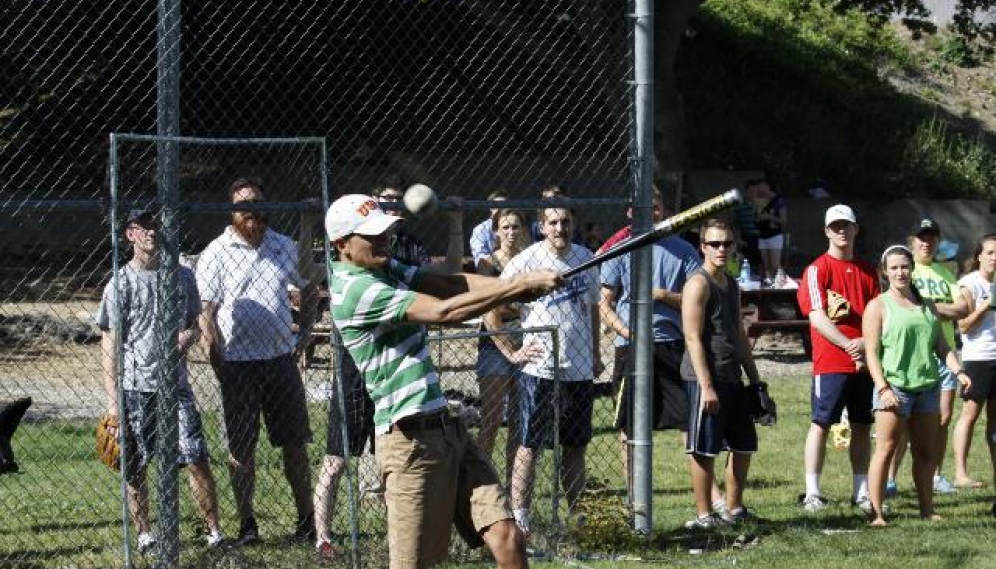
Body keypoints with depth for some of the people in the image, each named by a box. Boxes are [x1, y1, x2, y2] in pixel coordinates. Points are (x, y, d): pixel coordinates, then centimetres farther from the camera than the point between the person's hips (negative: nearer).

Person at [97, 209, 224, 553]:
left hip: (175, 384, 2)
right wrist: (112, 400, -7)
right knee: (135, 468, 3)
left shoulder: (182, 277, 7)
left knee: (197, 459, -4)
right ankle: (144, 535, 16)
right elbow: (110, 345, -2)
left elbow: (195, 324, 18)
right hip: (134, 389, -2)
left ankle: (214, 531, 3)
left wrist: (188, 337, -8)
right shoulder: (120, 284, -3)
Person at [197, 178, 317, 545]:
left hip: (281, 359, 3)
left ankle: (306, 518, 13)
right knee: (241, 447, 2)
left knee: (295, 443, 5)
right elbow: (204, 312, -8)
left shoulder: (284, 247, 8)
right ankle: (247, 522, 9)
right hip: (238, 362, -3)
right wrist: (217, 361, -15)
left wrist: (305, 332, 12)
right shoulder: (216, 253, -4)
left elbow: (308, 287, 23)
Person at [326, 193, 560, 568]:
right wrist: (521, 285, -20)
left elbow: (448, 284, 4)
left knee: (507, 538, -2)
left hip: (447, 428, 9)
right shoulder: (356, 289, -15)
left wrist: (512, 286, -14)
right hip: (410, 437, -9)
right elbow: (445, 311, -22)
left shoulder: (385, 270, 15)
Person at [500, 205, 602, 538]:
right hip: (539, 370, -5)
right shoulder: (526, 261, -8)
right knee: (529, 446, -5)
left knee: (577, 447, 9)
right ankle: (519, 516, -3)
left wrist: (596, 354, 19)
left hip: (580, 370, 5)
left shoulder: (585, 258, 9)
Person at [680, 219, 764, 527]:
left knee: (744, 445, 14)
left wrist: (754, 379, 22)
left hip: (732, 378, 9)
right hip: (705, 378, -9)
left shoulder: (731, 284, 16)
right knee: (704, 450, -4)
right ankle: (703, 516, 1)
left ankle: (734, 509, 25)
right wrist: (706, 386, -21)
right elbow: (693, 338, -16)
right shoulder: (698, 284, -10)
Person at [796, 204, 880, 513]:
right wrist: (848, 344, -20)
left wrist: (866, 343, -9)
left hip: (863, 361, 5)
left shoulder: (867, 271, 13)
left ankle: (861, 492, 15)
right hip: (830, 363, -5)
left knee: (863, 426, 8)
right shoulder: (817, 270, -4)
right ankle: (812, 493, -1)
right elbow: (817, 317, -12)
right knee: (821, 424, -4)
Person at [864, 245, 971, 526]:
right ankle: (876, 513, -7)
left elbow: (942, 346, 17)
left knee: (925, 452, 10)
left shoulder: (926, 306, 17)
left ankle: (927, 510, 17)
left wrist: (958, 370, 0)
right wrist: (882, 387, -16)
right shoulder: (878, 306, 1)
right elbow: (871, 352, -6)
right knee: (886, 449, -7)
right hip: (895, 386, -5)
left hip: (927, 386, 5)